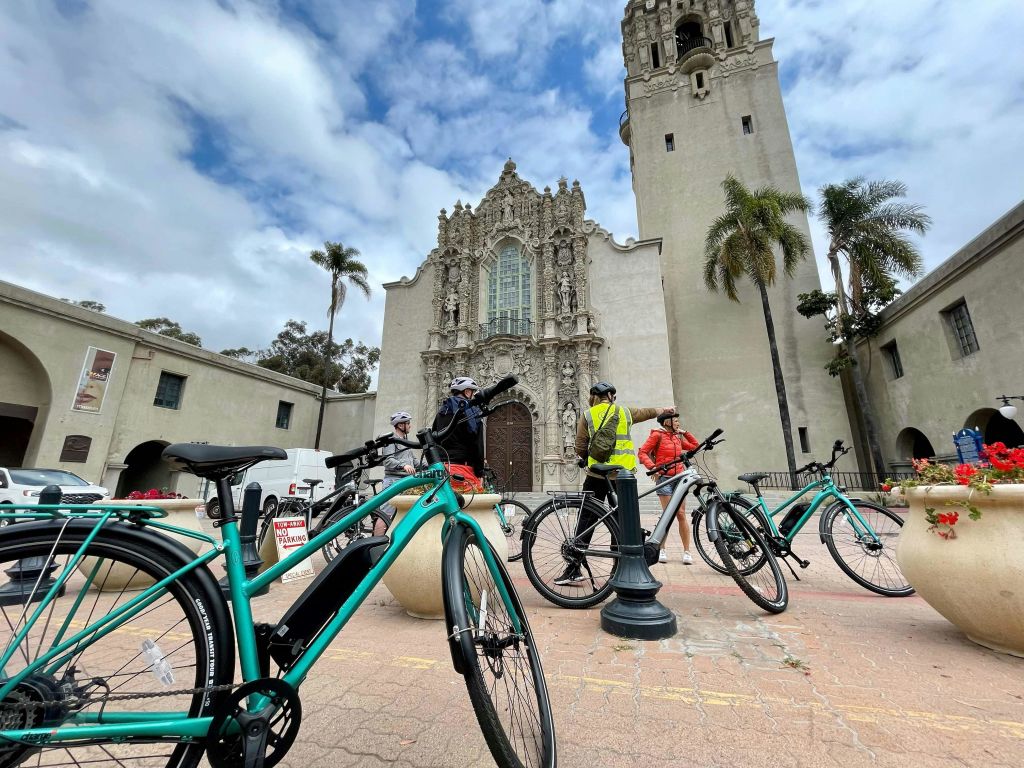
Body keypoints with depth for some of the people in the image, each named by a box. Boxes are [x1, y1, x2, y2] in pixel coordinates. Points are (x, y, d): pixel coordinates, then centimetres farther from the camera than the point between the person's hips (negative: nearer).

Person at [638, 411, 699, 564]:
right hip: (664, 478, -5)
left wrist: (685, 433, 15)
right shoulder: (658, 435, -3)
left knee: (681, 514, 3)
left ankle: (686, 552, 10)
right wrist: (652, 467, -18)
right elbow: (642, 453, -6)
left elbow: (694, 446, 22)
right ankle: (661, 550, 9)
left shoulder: (678, 437, 15)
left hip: (679, 478, 5)